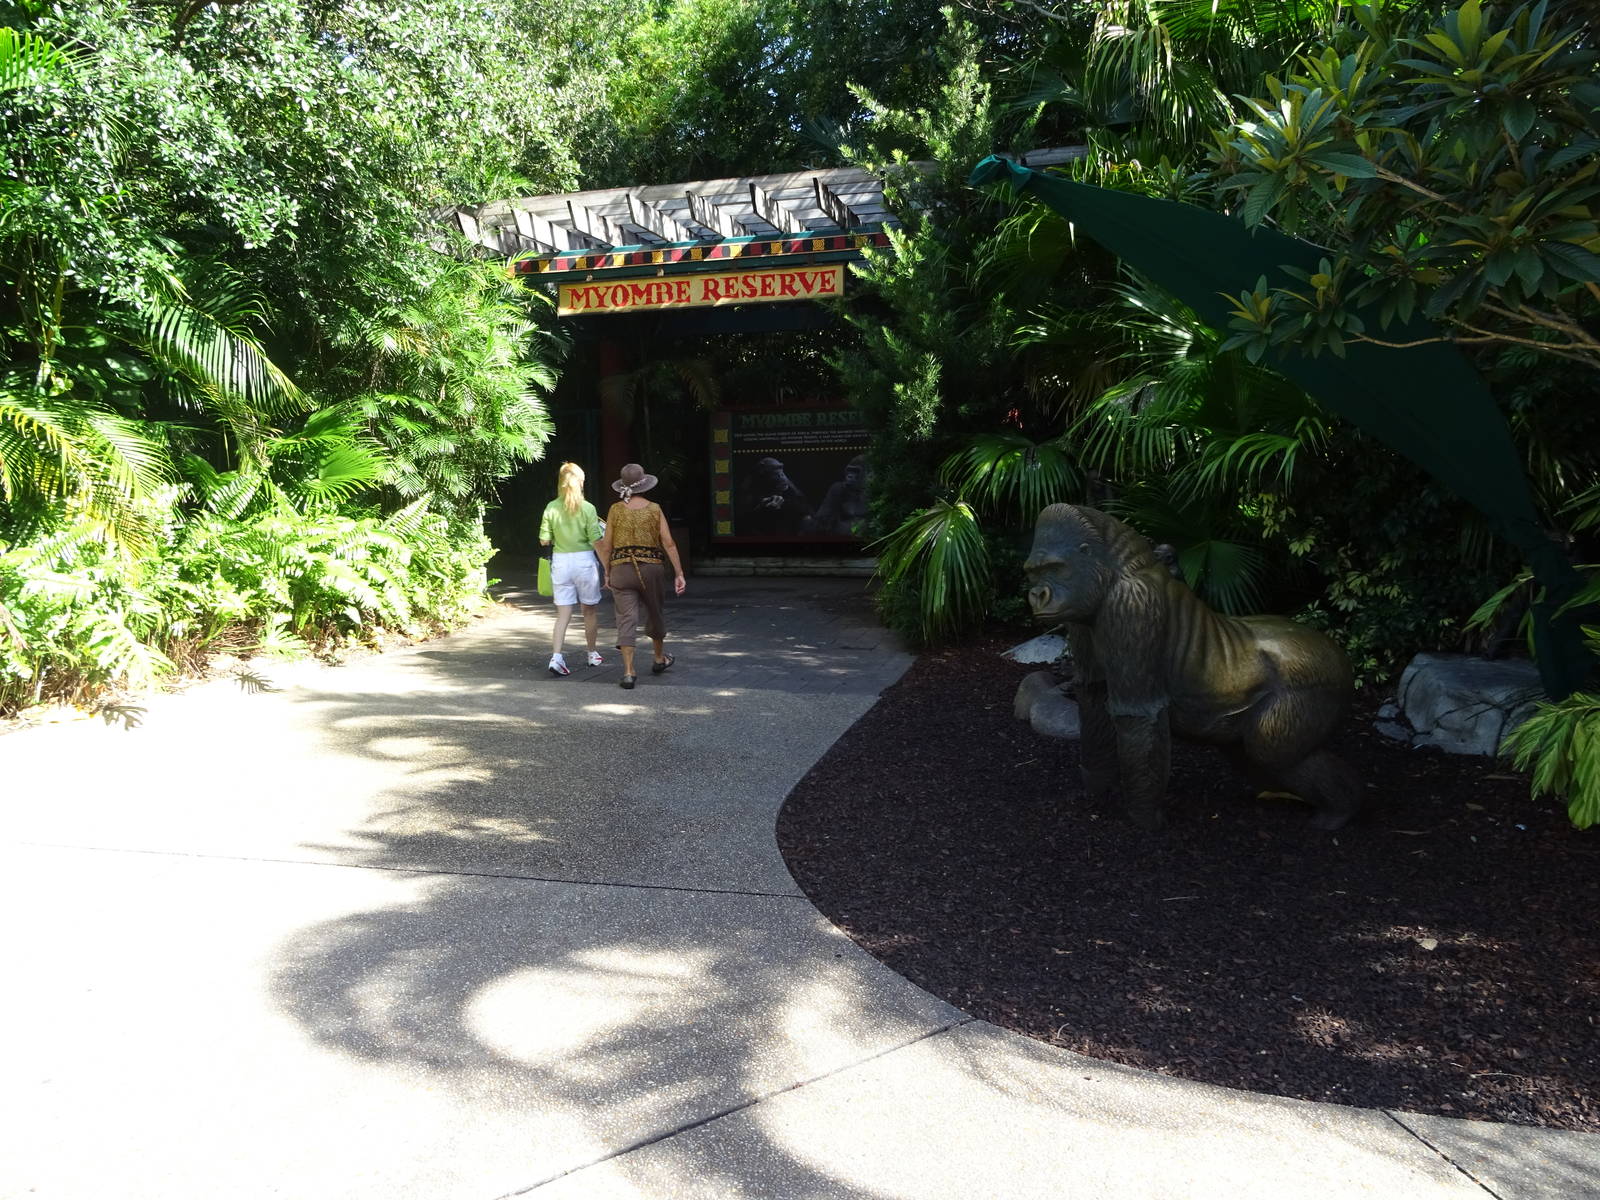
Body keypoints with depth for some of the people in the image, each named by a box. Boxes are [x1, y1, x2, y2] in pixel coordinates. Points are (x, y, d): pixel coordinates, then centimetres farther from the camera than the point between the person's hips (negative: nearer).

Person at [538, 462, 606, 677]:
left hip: (560, 562, 2)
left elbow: (544, 540, 0)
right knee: (591, 610, 15)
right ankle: (593, 654, 28)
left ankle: (556, 656, -9)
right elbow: (597, 541, -11)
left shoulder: (551, 508, -1)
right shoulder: (587, 508, -8)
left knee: (563, 613, 6)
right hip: (584, 560, -2)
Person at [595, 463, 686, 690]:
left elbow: (606, 545, 2)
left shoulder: (615, 510, 0)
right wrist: (679, 573, -2)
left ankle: (628, 671, -9)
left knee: (626, 619, -2)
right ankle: (659, 659, 38)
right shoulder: (654, 509, -1)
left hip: (621, 569, 0)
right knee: (654, 614, 19)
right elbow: (669, 543, -5)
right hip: (651, 567, 0)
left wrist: (607, 573, 13)